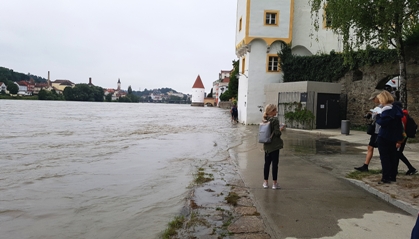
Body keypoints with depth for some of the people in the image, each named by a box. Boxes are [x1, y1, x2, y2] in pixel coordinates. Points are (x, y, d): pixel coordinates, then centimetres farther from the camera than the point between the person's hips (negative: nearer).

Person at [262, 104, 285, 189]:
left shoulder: (265, 120, 5)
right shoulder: (275, 120, -16)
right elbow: (277, 133, -19)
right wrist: (280, 129, 0)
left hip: (267, 145, 7)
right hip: (274, 145, -7)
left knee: (267, 163, 13)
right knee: (274, 163, 2)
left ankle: (265, 182, 21)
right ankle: (274, 183, 9)